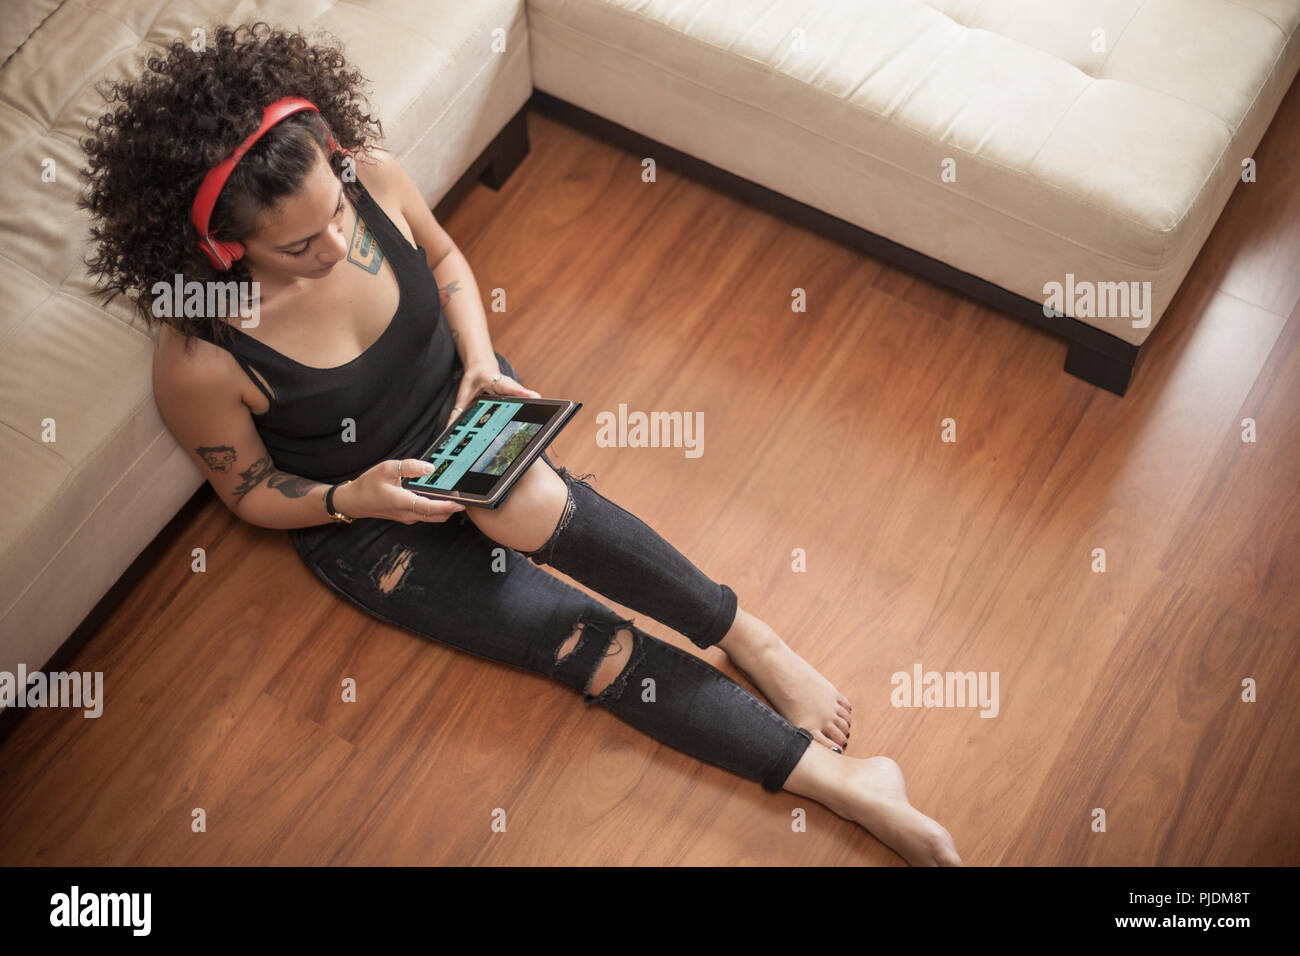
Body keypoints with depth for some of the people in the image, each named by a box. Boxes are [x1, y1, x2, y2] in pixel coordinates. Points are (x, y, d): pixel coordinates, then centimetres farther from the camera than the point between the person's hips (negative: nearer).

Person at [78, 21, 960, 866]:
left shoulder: (372, 177, -20)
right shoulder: (199, 360, -28)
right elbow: (251, 491, -9)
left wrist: (482, 362, -13)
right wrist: (357, 497, -27)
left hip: (457, 403, 2)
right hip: (362, 526, -2)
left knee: (525, 506, -36)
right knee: (581, 639, -15)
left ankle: (745, 635, -16)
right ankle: (833, 778, -12)